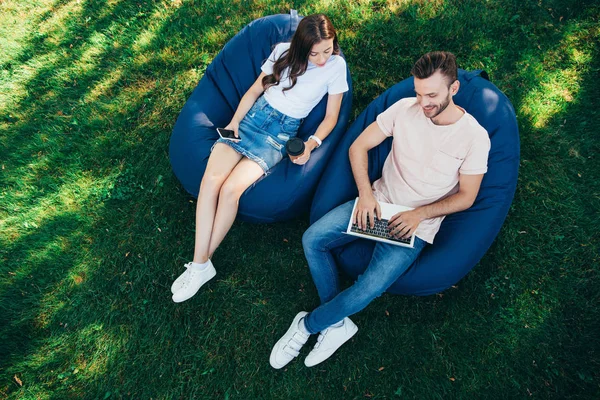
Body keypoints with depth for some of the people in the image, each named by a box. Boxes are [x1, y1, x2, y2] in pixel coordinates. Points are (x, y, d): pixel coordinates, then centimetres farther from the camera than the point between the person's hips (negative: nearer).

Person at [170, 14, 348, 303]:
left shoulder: (336, 66, -2)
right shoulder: (283, 51, 7)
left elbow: (331, 116, 1)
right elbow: (255, 90, 12)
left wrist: (311, 144, -15)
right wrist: (235, 120, -2)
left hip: (282, 132, -3)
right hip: (253, 116, 3)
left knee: (231, 189, -24)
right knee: (211, 180, -21)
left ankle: (201, 265, -8)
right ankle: (199, 264, -15)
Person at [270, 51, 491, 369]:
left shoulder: (475, 137, -11)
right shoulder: (405, 108, -4)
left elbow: (466, 197, -3)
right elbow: (359, 146, 0)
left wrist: (420, 213, -17)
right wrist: (365, 194, -13)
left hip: (418, 223, -3)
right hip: (378, 201, 4)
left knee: (370, 288, -24)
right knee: (312, 239, -13)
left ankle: (308, 324, 5)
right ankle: (337, 324, 1)